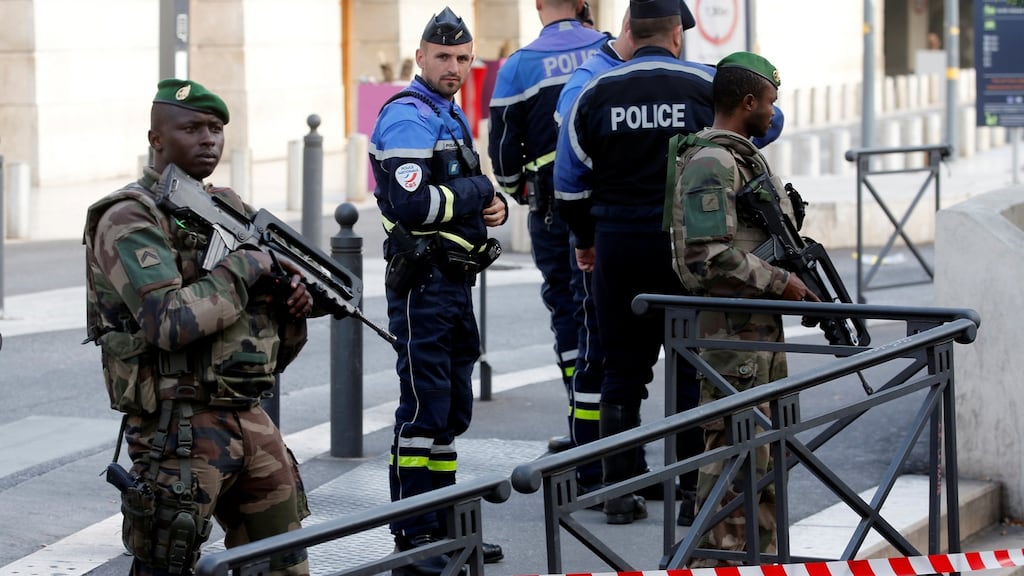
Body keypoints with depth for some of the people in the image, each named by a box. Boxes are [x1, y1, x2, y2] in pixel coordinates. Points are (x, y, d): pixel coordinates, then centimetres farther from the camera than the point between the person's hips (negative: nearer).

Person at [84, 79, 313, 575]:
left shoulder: (232, 209, 14)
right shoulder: (129, 219, -9)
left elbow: (276, 350, 22)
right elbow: (171, 322, -24)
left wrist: (293, 304, -1)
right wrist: (244, 267, -14)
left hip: (250, 421, 7)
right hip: (180, 426, -7)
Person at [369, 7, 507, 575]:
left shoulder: (453, 117, 18)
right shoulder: (407, 117, -13)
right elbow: (413, 205, -24)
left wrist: (495, 207, 1)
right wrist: (479, 191, -12)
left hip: (456, 281, 10)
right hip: (422, 281, -10)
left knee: (452, 412, 15)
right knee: (423, 411, -9)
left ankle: (442, 528, 23)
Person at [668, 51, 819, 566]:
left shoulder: (746, 155, 17)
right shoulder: (711, 163, -17)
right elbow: (712, 256, -24)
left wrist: (801, 277, 13)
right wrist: (781, 282, -17)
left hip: (762, 327, 11)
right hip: (730, 331, -11)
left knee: (766, 448, 16)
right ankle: (720, 562, -3)